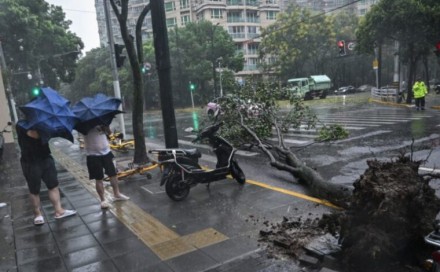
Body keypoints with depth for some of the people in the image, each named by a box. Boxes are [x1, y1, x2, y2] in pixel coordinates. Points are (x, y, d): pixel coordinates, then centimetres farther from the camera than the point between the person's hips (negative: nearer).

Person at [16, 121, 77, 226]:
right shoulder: (21, 124, -11)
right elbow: (35, 134, -29)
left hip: (46, 158, 6)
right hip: (30, 163, -5)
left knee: (54, 185, 7)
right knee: (34, 190, 9)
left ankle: (58, 211, 16)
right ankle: (37, 214, 24)